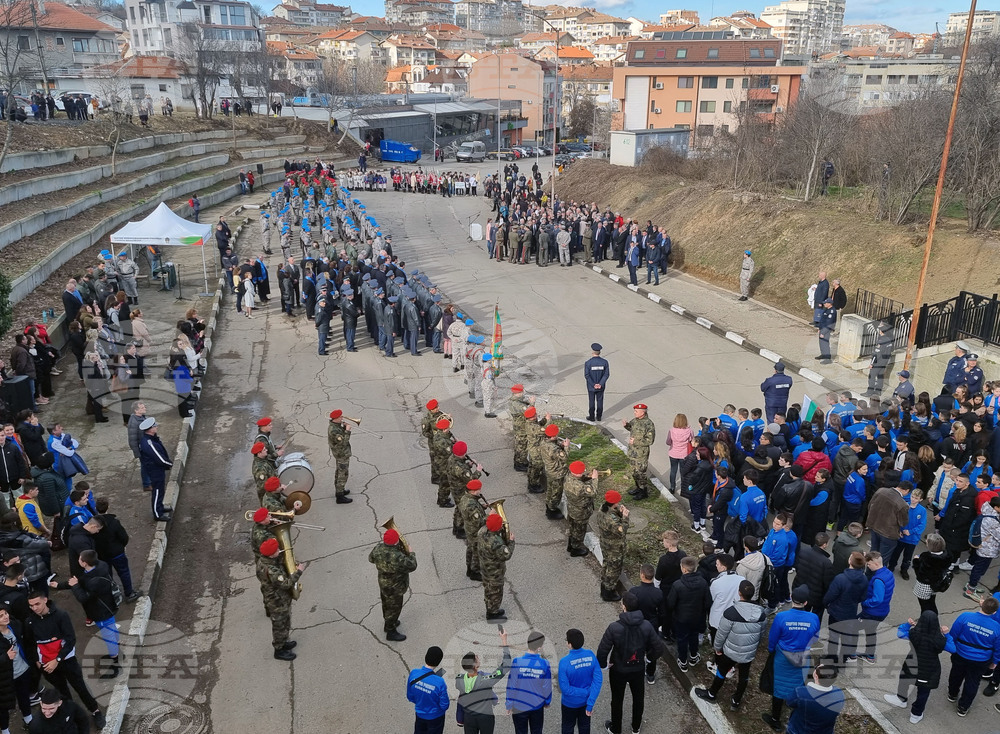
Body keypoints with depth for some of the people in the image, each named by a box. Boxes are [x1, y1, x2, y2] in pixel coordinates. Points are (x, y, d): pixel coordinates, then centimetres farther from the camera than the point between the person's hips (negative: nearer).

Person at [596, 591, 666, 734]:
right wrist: (649, 657, 9)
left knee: (617, 699, 21)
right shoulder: (646, 626, -20)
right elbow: (659, 648, -12)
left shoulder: (614, 627, -30)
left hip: (618, 670, -2)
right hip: (638, 669, 2)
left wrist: (601, 665, -4)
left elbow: (603, 650, -23)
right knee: (638, 697, 27)